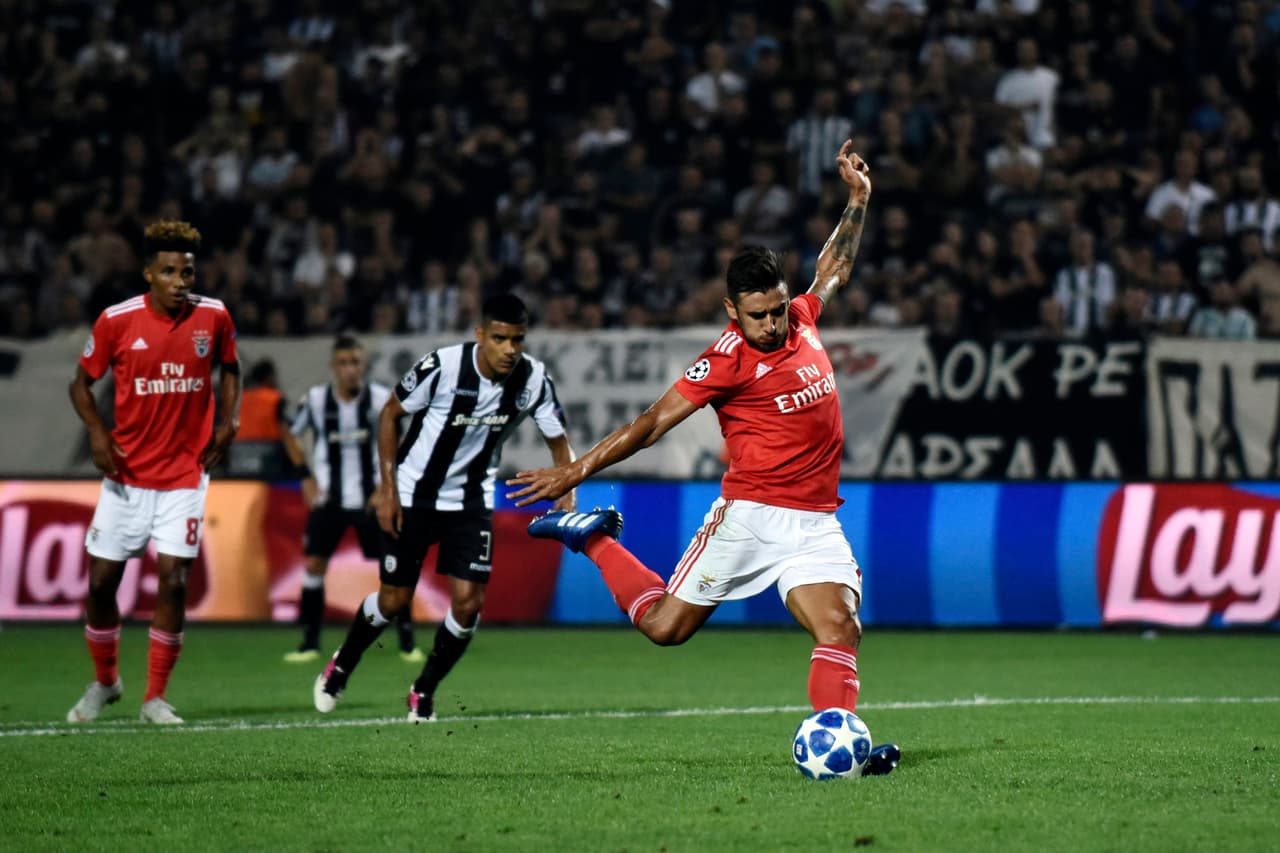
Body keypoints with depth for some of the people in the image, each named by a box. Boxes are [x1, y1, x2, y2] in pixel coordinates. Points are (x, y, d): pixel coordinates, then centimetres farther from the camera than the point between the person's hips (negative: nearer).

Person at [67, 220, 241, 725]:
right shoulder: (117, 321, -8)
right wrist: (96, 431, -13)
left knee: (173, 580, -9)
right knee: (100, 580, 3)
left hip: (185, 473, 0)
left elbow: (228, 368, 16)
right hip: (127, 473, 0)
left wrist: (227, 420, 0)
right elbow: (81, 383, 4)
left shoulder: (213, 317, -4)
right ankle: (104, 681, 26)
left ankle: (156, 697, 2)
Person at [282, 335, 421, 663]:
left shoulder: (382, 399, -10)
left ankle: (407, 641, 6)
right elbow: (290, 434, 11)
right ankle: (310, 642, 7)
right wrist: (306, 477, 3)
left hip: (370, 498, -1)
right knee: (313, 564, -3)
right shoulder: (314, 399, -6)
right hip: (328, 498, 1)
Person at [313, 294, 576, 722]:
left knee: (468, 602, -10)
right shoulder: (443, 365, -24)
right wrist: (387, 487, -13)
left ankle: (425, 691, 14)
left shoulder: (534, 378, -14)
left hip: (471, 501, 3)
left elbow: (558, 441, 0)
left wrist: (566, 495, -18)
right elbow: (390, 413, -9)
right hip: (414, 494, -3)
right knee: (394, 599, 2)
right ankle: (341, 666, 33)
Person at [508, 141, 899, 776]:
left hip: (815, 521, 5)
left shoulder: (801, 319, 5)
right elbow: (652, 424, -12)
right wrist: (576, 471, -16)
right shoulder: (728, 359, -13)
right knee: (664, 626, 1)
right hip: (749, 514, -5)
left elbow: (834, 270, 29)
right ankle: (595, 538, 23)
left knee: (840, 628, -16)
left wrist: (858, 200, 26)